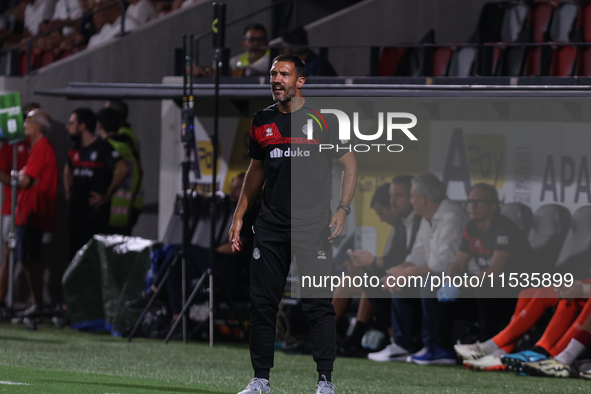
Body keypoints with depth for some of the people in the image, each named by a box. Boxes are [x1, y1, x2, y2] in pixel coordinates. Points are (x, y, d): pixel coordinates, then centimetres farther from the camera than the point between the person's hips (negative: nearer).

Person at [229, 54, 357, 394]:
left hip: (313, 225, -4)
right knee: (263, 303, 4)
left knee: (319, 304, -5)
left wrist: (343, 209, -5)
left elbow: (350, 164, 5)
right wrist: (239, 216, 17)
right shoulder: (262, 122, 10)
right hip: (271, 225, 4)